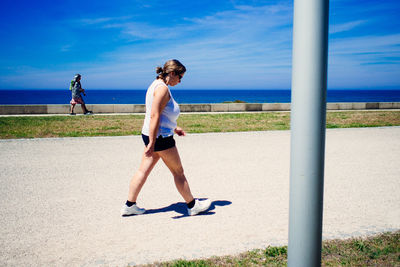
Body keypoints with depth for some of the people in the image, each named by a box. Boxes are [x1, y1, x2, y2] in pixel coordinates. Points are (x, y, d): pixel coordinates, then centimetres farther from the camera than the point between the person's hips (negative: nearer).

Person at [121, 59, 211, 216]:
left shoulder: (156, 85, 14)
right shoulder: (162, 88, -18)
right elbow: (155, 116, -24)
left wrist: (174, 128, 28)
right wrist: (152, 144, -25)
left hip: (151, 135, 10)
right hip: (160, 136, -10)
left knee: (143, 170, 12)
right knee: (178, 172, 3)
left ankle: (129, 206, 18)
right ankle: (192, 205, 17)